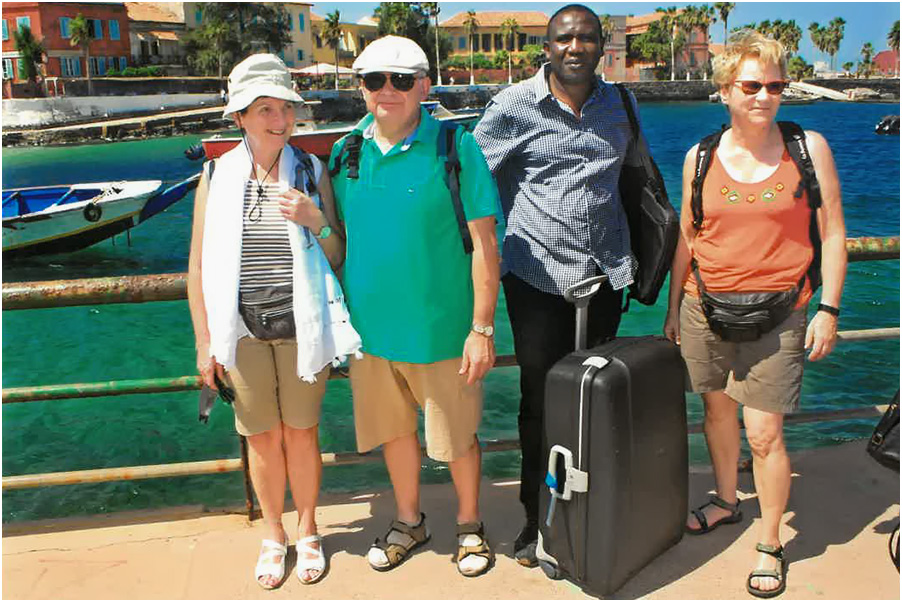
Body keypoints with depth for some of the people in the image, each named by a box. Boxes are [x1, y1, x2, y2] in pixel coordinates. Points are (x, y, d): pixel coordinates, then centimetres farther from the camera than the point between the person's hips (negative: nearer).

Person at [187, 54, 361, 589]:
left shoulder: (312, 173, -1)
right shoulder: (217, 177, -1)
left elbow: (337, 259, 2)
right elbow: (199, 268, 3)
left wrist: (316, 220, -18)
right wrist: (205, 343, 1)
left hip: (302, 327, 0)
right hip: (243, 329, 0)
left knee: (302, 433, 10)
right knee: (263, 439, 10)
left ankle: (307, 532, 32)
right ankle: (273, 537, 31)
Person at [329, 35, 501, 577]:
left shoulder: (456, 147, -10)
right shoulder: (347, 152, 3)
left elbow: (484, 243, -11)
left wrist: (482, 328, -14)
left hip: (441, 328, -4)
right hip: (369, 326, 4)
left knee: (457, 437, 11)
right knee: (394, 430, 19)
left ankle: (470, 526, 36)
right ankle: (410, 522, 41)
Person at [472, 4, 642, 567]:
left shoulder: (618, 103, 10)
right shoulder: (514, 105, -3)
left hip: (604, 272, 3)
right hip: (539, 273, -3)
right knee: (540, 399, 2)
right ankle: (537, 515, 19)